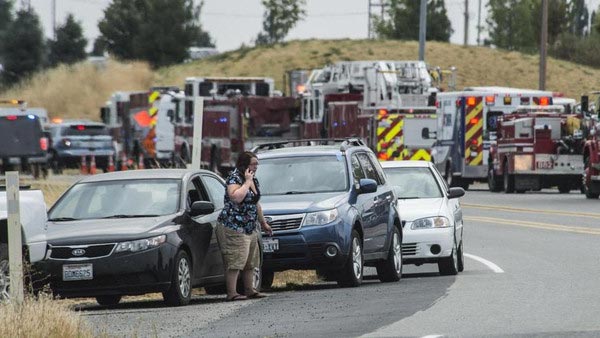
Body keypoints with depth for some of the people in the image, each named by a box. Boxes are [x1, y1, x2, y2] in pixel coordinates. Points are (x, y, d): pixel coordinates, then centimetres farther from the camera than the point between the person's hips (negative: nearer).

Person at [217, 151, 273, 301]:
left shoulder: (254, 180, 15)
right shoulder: (234, 178, -12)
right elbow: (236, 197, -31)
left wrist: (263, 223, 29)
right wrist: (247, 181, -21)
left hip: (250, 228, 9)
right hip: (233, 227, -9)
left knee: (250, 261, 12)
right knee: (234, 261, -12)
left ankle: (249, 290, 22)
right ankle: (232, 293, -14)